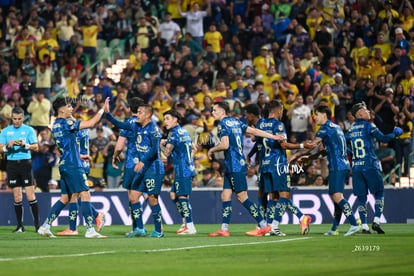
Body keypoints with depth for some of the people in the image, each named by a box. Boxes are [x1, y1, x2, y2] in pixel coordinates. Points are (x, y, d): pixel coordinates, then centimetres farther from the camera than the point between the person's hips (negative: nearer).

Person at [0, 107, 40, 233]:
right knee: (17, 197, 3)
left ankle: (37, 223, -4)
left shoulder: (29, 130, 4)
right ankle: (20, 226, 7)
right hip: (12, 164, 2)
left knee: (30, 195, -8)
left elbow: (36, 147, -1)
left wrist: (24, 145, -18)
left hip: (25, 162, -2)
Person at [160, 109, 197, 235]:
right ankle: (185, 223, 17)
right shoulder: (184, 132, 17)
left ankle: (190, 227, -11)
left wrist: (160, 144, 7)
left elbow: (167, 153, -12)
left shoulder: (174, 133, -10)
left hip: (182, 171, -10)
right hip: (188, 169, 10)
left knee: (182, 196, -9)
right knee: (173, 195, 16)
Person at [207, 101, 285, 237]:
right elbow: (253, 131, 14)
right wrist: (273, 136, 16)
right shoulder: (236, 122, 15)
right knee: (225, 195, 8)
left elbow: (225, 144, -20)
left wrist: (212, 150, -2)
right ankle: (224, 229, 7)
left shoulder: (223, 124, -10)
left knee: (242, 197, -7)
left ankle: (264, 225, -6)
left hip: (234, 165, -9)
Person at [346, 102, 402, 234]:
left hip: (356, 167, 5)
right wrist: (395, 134, 8)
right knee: (379, 193, 6)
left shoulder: (351, 129, 11)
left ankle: (364, 226, -1)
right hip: (370, 165, -5)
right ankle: (376, 220, -9)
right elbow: (383, 138, -9)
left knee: (361, 197, 6)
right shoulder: (368, 126, -4)